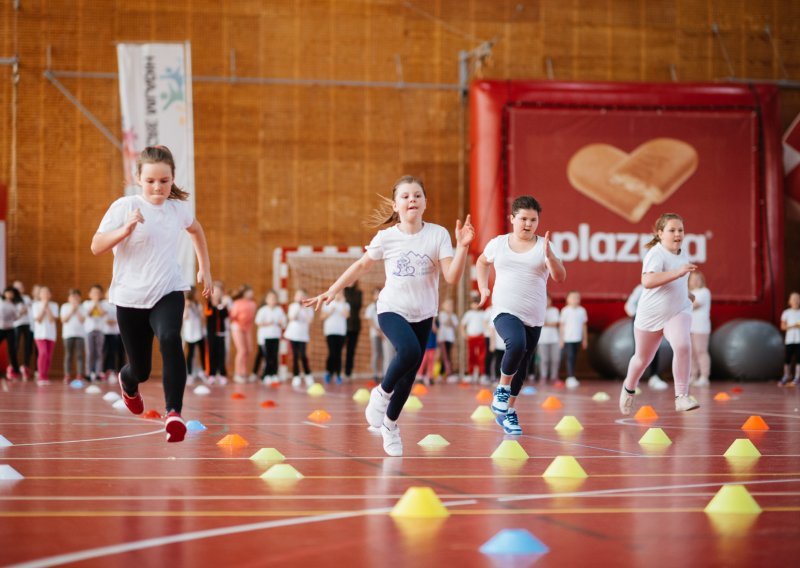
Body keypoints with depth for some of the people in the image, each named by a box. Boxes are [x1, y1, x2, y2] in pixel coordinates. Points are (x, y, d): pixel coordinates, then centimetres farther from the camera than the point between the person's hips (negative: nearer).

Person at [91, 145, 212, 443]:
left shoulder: (178, 208, 3)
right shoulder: (125, 206, -10)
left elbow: (196, 230, 27)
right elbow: (96, 246, -17)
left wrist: (205, 268, 25)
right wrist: (125, 229, -32)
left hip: (168, 293, 1)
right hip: (130, 298, -1)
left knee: (170, 340, -31)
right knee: (140, 369, 9)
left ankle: (174, 412, -32)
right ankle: (128, 382, 48)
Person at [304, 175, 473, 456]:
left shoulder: (438, 234, -8)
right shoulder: (386, 237, -7)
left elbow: (452, 277, -15)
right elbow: (361, 265, 8)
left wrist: (462, 246, -29)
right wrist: (331, 291, 7)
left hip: (423, 315, 2)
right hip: (392, 310, -2)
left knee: (409, 375, 7)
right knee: (409, 351, -32)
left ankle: (390, 424, 32)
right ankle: (382, 393, -5)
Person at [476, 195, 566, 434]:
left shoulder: (543, 246, 0)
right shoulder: (498, 244, 5)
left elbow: (560, 277, -11)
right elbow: (482, 262, 26)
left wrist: (549, 255, -27)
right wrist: (483, 288, 13)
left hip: (533, 318, 2)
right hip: (505, 312, -2)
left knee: (521, 368, 9)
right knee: (517, 344, -31)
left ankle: (508, 412, 29)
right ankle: (502, 388, -7)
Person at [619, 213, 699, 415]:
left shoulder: (683, 253, 4)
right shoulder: (656, 254, -20)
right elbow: (647, 281, -40)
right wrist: (677, 272, -45)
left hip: (678, 311, 4)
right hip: (651, 314, -4)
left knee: (683, 346, -27)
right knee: (642, 358, 15)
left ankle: (681, 396, -22)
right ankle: (629, 388, 47)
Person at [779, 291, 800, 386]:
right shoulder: (786, 313, 6)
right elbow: (783, 326, 3)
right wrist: (791, 326, -12)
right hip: (789, 339, 0)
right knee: (787, 358, -2)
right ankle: (786, 376, 10)